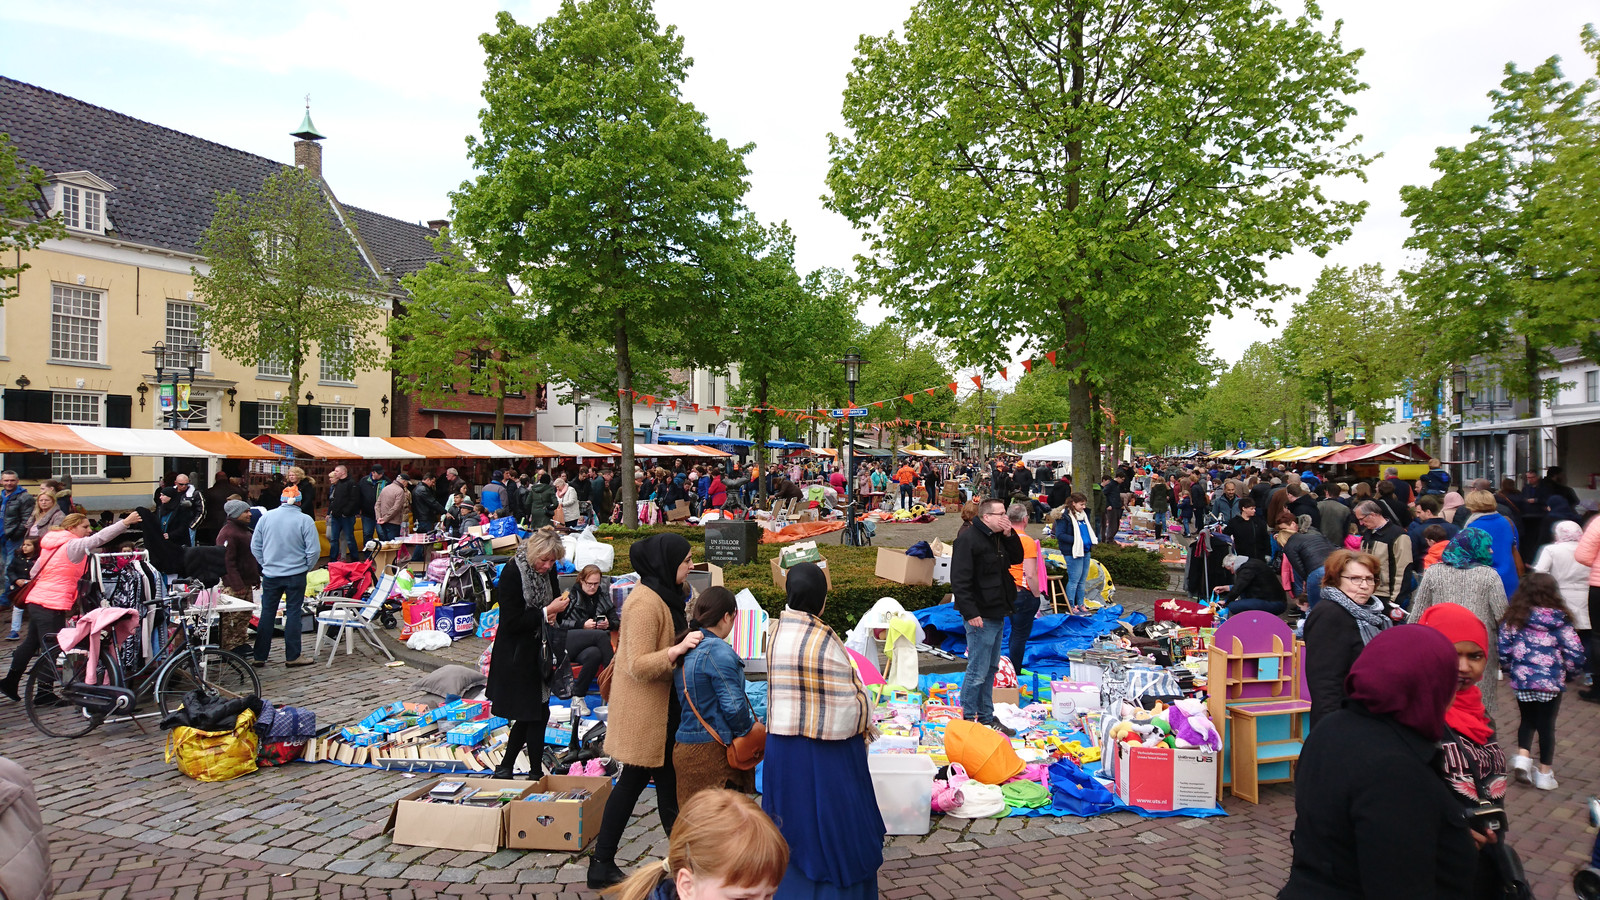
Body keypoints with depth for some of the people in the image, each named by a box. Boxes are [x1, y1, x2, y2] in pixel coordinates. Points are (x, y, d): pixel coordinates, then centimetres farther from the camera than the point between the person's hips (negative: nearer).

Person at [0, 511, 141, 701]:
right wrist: (125, 522, -37)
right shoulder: (73, 545, -13)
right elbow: (98, 539, -30)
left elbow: (33, 573, 21)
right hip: (52, 606, -9)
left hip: (36, 600, 9)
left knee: (31, 643, 21)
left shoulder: (52, 545, 15)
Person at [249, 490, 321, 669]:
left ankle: (259, 657, 14)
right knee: (293, 613, 4)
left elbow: (255, 546, 5)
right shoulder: (304, 520, -10)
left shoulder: (266, 517, -1)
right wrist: (307, 567, 6)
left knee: (267, 614, 10)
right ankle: (292, 656, 8)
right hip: (296, 574, -3)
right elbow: (314, 550, -11)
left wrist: (266, 564, 16)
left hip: (270, 574, 3)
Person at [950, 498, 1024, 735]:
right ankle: (967, 719, 6)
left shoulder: (998, 537, 12)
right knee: (978, 671, -5)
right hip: (981, 617, -10)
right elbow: (959, 579, -21)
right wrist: (970, 613, -24)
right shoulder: (968, 539, -17)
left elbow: (1017, 558, 18)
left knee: (991, 669, 17)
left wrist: (1009, 536, 2)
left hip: (997, 614, 10)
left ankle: (986, 717, 28)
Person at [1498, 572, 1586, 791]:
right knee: (1547, 725, 11)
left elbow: (1503, 650, -2)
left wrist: (1510, 670, 14)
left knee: (1527, 719, 22)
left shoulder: (1514, 619, -4)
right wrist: (1569, 671, 10)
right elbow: (1575, 654, -9)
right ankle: (1545, 773, 19)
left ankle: (1522, 756, 5)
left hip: (1522, 681, 1)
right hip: (1551, 682, -1)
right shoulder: (1560, 621, -8)